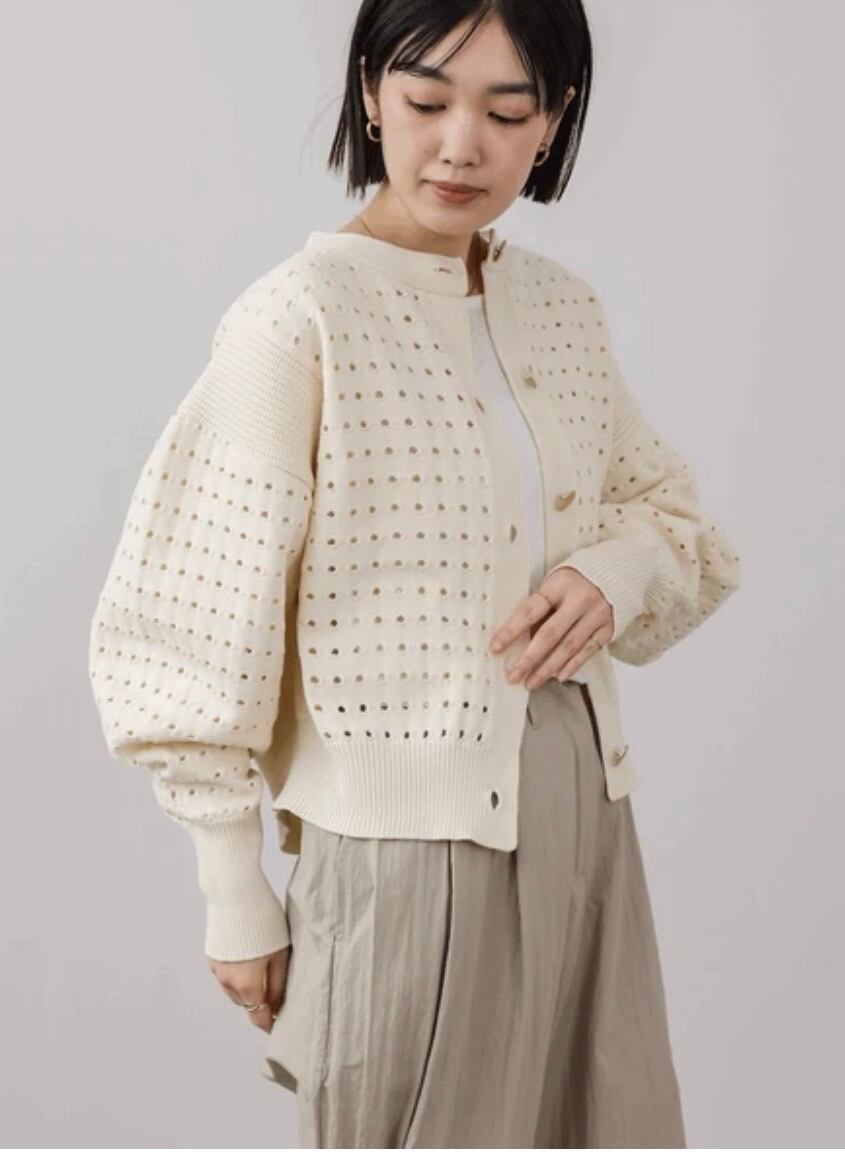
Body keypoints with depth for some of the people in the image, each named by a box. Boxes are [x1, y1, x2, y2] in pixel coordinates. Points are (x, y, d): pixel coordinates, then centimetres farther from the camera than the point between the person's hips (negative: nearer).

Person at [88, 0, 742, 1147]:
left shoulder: (564, 306, 4)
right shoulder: (295, 320, -15)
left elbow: (670, 510, 16)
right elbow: (208, 634, -12)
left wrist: (612, 575, -8)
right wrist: (239, 906, -7)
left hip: (583, 809, 6)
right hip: (407, 844, -6)